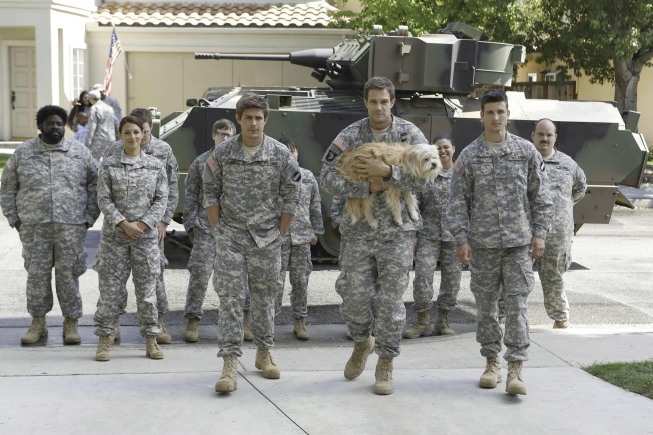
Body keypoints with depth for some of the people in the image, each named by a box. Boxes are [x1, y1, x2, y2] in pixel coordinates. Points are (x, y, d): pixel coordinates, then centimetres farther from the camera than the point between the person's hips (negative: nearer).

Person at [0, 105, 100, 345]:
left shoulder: (80, 151, 6)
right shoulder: (22, 152, 8)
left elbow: (95, 185, 8)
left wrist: (89, 218, 1)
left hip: (71, 225, -1)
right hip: (34, 226, 1)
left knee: (68, 274, 1)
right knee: (37, 274, 4)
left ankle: (71, 323, 12)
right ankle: (38, 322, 16)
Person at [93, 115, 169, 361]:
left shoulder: (156, 166, 4)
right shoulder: (109, 165, 2)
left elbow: (161, 200, 1)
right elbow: (104, 199, -3)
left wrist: (142, 224, -11)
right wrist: (124, 224, -14)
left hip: (146, 236, 1)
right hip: (114, 236, 0)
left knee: (147, 288, 4)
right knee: (110, 288, 1)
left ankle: (151, 340, 13)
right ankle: (104, 340, 10)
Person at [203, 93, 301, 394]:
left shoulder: (280, 155, -3)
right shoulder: (222, 153, -3)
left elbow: (290, 196, 2)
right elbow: (211, 194, 4)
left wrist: (280, 233, 1)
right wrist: (218, 231, 0)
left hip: (267, 237, 1)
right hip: (231, 236, -1)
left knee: (264, 297, 11)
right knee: (230, 298, -6)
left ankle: (264, 353, 28)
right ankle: (229, 363, -7)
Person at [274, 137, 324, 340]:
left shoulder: (308, 176, 8)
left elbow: (315, 206, 14)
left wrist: (316, 231, 13)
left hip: (302, 237, 3)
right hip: (278, 237, -3)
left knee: (301, 280, 8)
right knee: (276, 280, -3)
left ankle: (299, 322, 17)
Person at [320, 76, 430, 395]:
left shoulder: (410, 134, -2)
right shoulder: (349, 137, 0)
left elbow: (425, 178, -11)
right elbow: (328, 178, -8)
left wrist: (388, 171, -22)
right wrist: (368, 188, -17)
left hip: (397, 230, -1)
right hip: (358, 230, 1)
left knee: (391, 300, 1)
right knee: (355, 297, 4)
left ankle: (385, 364, 14)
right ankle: (362, 342, 34)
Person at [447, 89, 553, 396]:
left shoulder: (527, 151, 4)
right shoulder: (469, 156, 2)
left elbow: (539, 195, 8)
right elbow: (458, 201, 2)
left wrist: (539, 233, 2)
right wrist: (461, 239, -5)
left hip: (519, 242, 0)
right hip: (483, 243, 1)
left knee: (518, 303, -5)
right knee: (486, 304, 7)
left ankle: (515, 369, -6)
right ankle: (492, 361, 20)